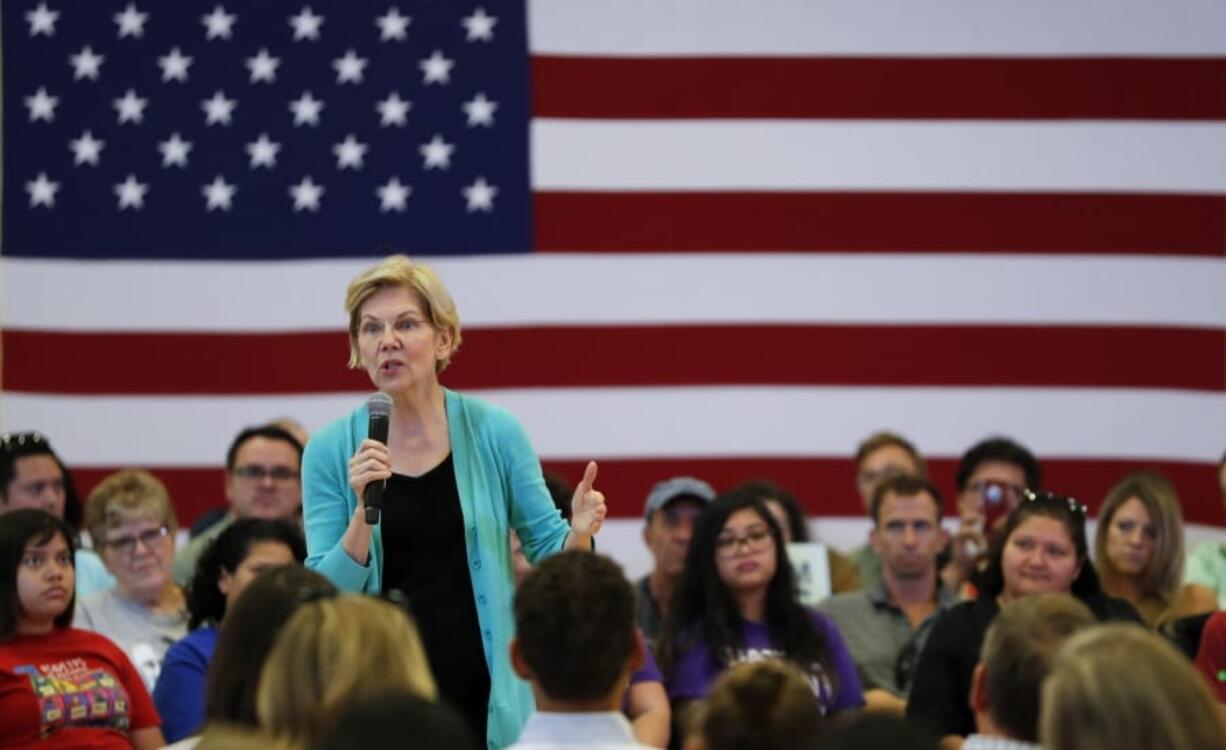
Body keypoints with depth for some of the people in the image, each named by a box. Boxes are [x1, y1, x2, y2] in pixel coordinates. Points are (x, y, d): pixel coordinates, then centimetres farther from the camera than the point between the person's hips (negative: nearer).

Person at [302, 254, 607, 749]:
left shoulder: (494, 433, -1)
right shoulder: (331, 451, -1)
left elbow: (548, 550, 8)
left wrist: (579, 533, -14)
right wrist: (364, 511, -18)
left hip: (485, 694, 0)